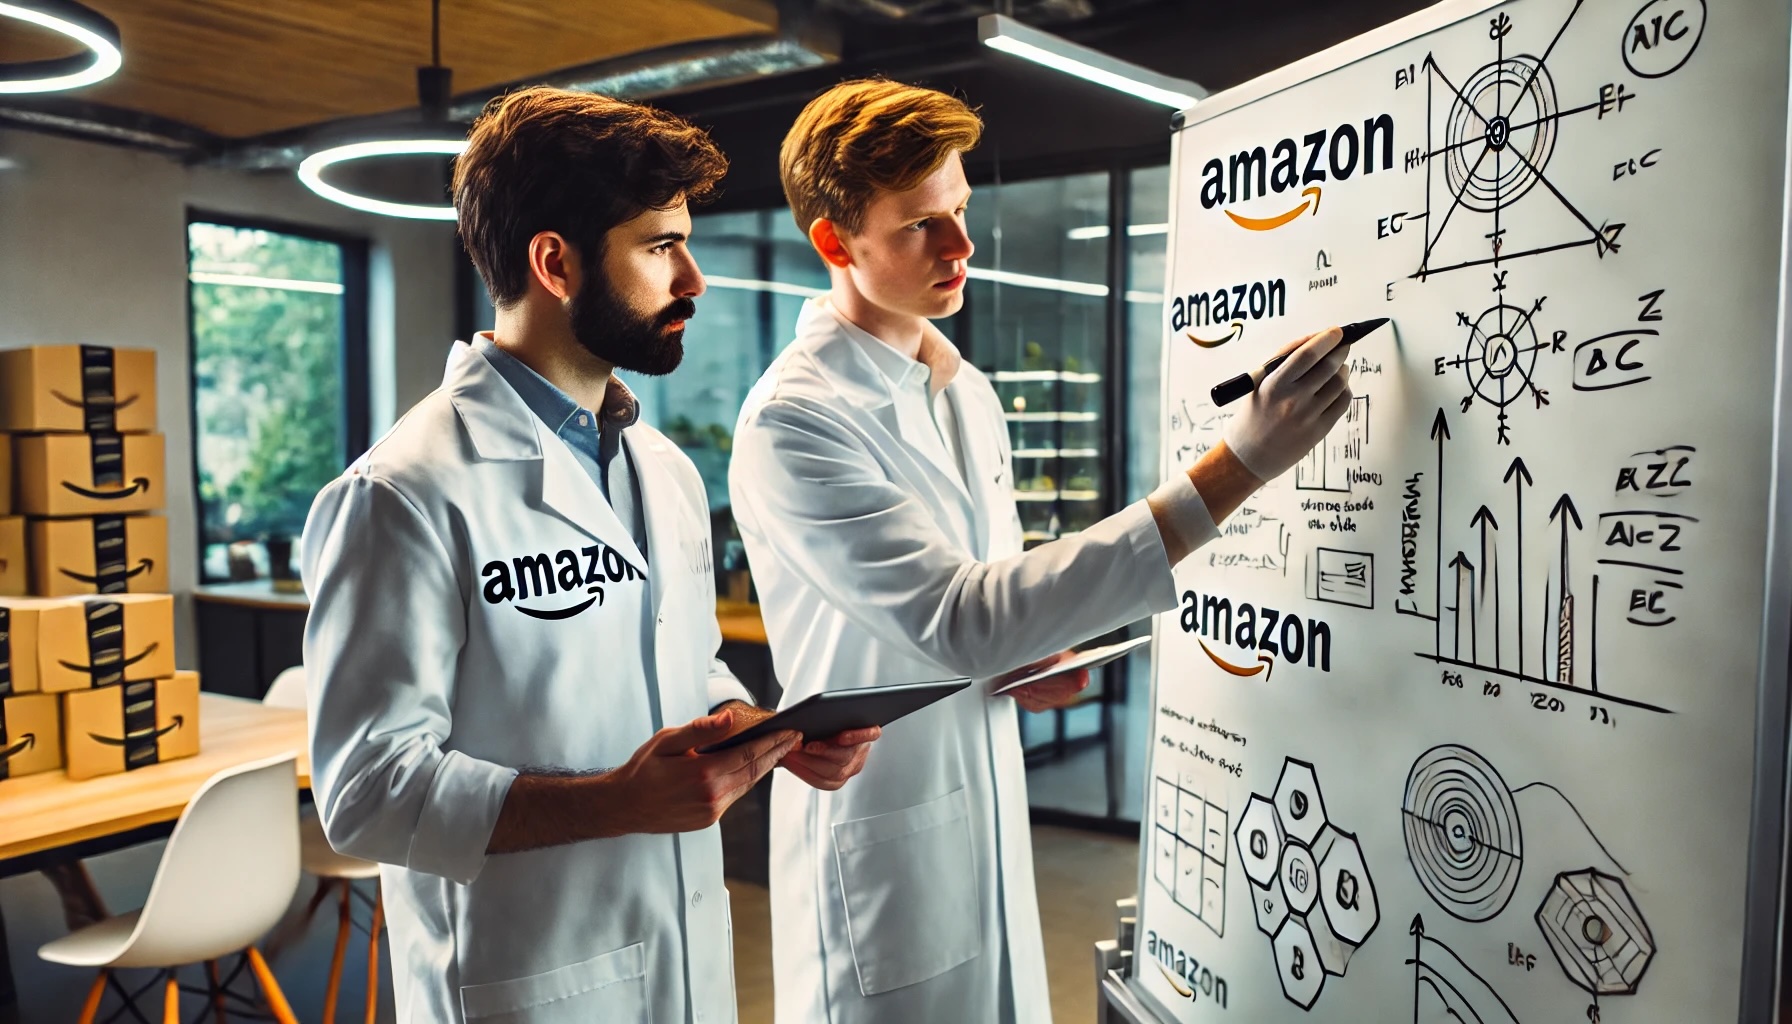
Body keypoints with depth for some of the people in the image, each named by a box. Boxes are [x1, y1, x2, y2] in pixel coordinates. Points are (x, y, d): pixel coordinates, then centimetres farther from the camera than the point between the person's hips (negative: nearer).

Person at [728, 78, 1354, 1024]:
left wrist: (1024, 657, -7)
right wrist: (1236, 465, -32)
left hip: (990, 814, 7)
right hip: (881, 849, -7)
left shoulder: (965, 391, 6)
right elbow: (958, 624, -29)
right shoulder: (790, 424, -21)